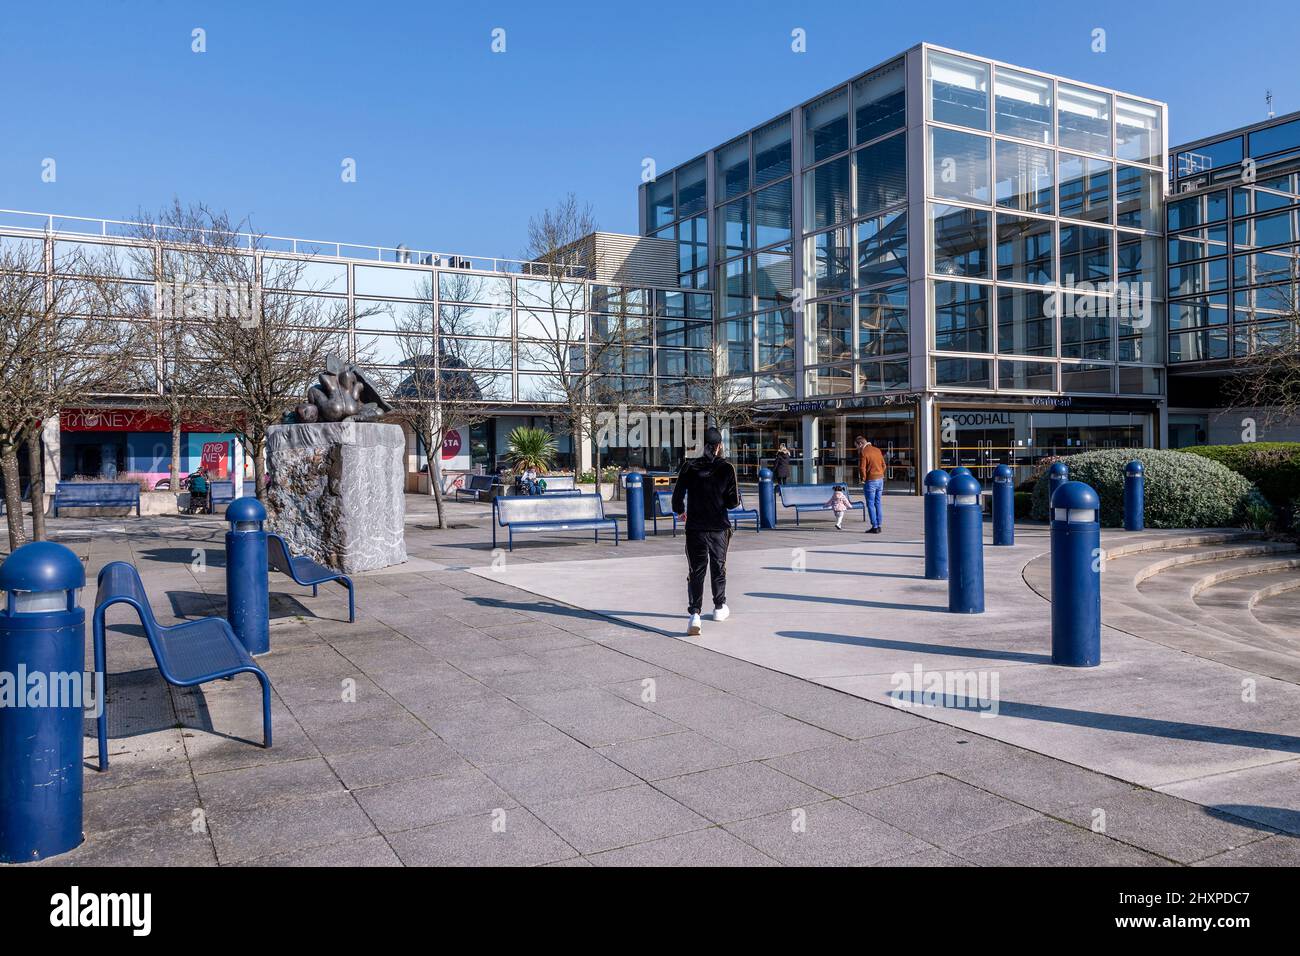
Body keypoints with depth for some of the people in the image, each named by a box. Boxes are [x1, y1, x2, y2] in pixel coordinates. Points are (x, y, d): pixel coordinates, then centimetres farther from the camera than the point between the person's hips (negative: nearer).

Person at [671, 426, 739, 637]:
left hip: (695, 527, 0)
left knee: (696, 570, 2)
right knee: (718, 566, 18)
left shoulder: (690, 466, -3)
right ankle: (719, 607, 33)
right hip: (719, 527, 0)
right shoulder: (727, 468, -7)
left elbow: (678, 493, 1)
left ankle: (694, 613, -14)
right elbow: (734, 501, -6)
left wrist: (680, 511, 21)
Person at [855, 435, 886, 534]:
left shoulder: (863, 452, -12)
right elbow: (883, 465, 13)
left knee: (870, 504, 0)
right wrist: (880, 475, 15)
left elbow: (862, 468, -16)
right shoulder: (877, 450, 11)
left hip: (870, 481, -7)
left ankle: (875, 527, -1)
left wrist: (863, 479, -3)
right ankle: (879, 525, 15)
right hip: (880, 480, 7)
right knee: (878, 503, 14)